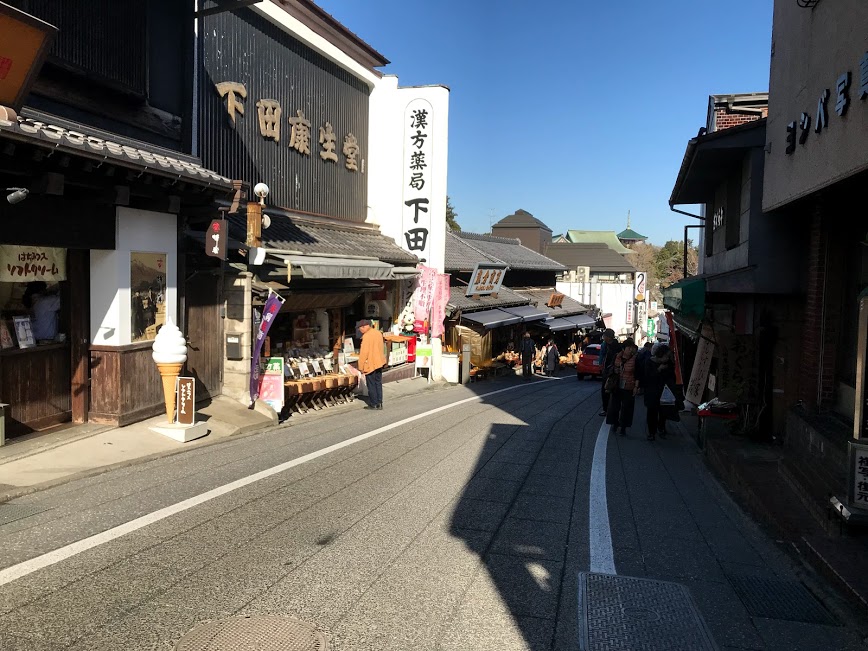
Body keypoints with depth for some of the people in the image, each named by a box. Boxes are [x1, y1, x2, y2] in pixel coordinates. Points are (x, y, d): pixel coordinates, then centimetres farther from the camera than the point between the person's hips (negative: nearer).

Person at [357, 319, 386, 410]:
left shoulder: (366, 336, -18)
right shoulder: (378, 333, 8)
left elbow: (364, 352, -19)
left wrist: (361, 366, -12)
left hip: (370, 364, -8)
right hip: (379, 363, 8)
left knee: (371, 385, 2)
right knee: (378, 383, 13)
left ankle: (373, 404, 7)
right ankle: (379, 404, 16)